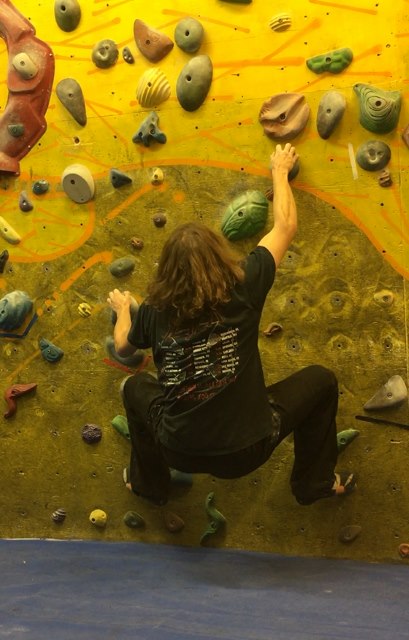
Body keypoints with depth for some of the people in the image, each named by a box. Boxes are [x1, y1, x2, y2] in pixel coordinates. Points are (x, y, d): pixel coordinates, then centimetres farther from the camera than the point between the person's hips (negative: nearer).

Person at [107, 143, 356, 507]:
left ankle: (148, 483, 43)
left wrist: (122, 309, 35)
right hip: (248, 448, -2)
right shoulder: (243, 290, -15)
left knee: (135, 388, 31)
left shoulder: (154, 311, -9)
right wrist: (280, 170, 15)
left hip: (182, 452, 2)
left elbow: (122, 347, 15)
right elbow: (286, 226, -1)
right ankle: (315, 483, 29)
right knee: (320, 381, 18)